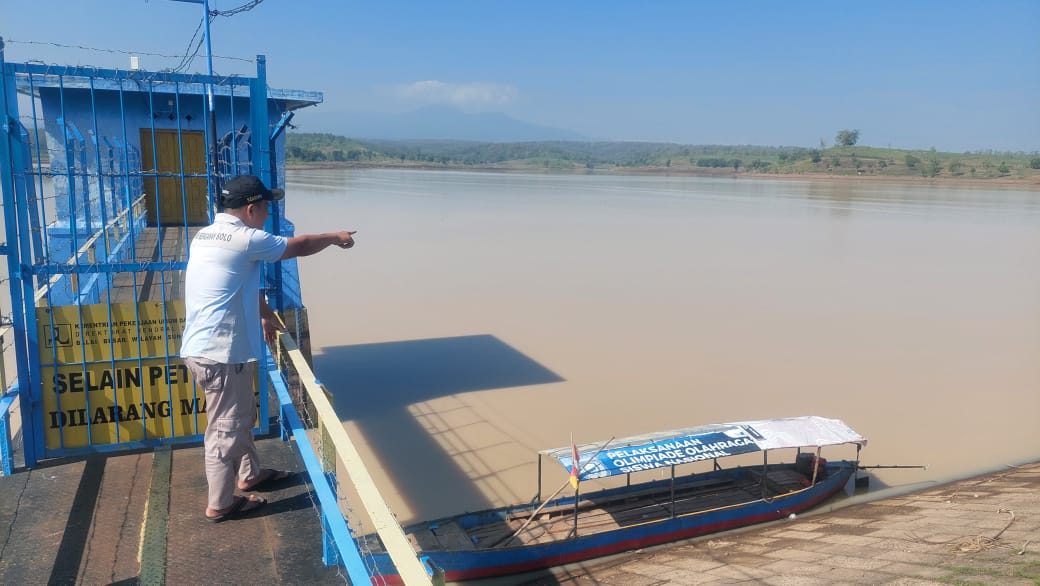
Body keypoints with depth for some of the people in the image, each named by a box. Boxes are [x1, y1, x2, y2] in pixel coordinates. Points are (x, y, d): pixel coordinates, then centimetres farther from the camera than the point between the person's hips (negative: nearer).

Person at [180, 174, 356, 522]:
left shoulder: (207, 235, 13)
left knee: (243, 416, 24)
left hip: (204, 347, 10)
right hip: (220, 352, -10)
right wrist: (335, 237, 11)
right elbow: (298, 247, -6)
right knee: (226, 428, 3)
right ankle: (220, 505, 16)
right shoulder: (245, 239, -17)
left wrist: (265, 314, 34)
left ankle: (250, 474, 41)